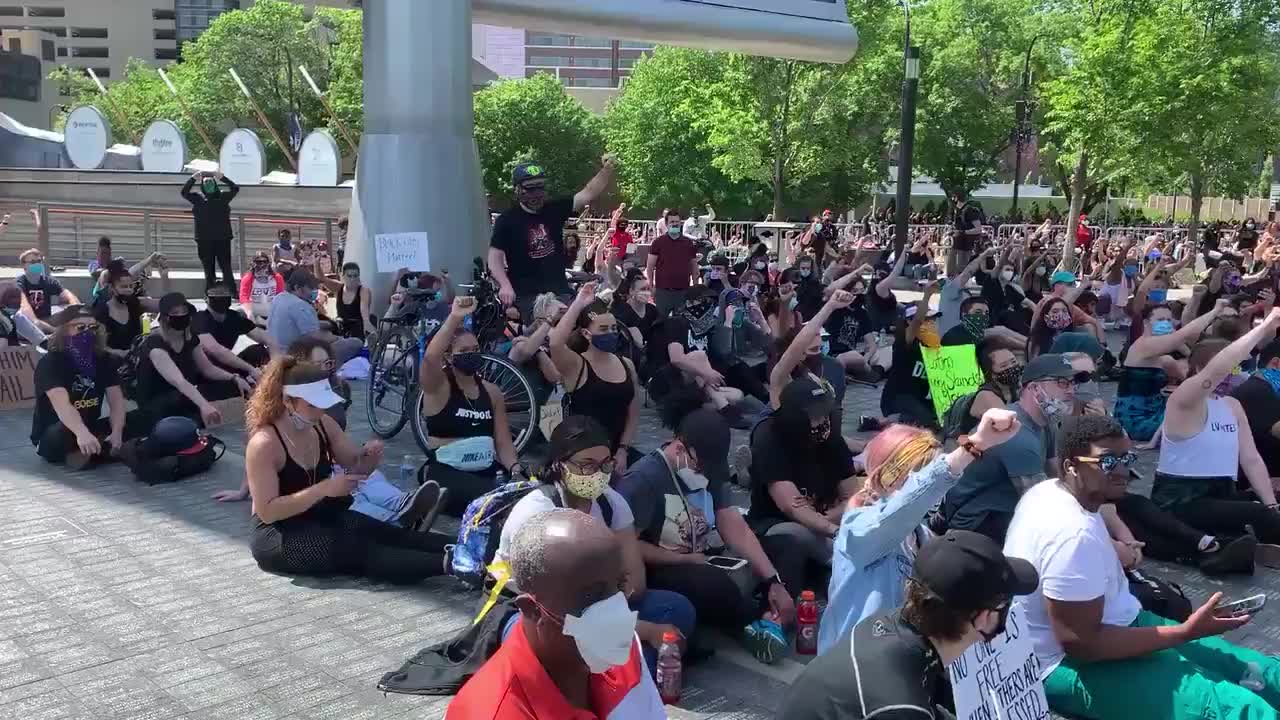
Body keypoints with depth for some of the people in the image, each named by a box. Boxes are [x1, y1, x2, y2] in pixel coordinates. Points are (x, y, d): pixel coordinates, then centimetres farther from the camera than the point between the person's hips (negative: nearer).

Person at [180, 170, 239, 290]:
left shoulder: (223, 197, 6)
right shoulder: (197, 198, 7)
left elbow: (235, 188, -5)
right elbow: (184, 192, -6)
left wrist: (222, 177, -14)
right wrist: (193, 178, -15)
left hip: (223, 240, -1)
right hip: (204, 241, 1)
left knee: (227, 270, -2)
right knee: (208, 272, 10)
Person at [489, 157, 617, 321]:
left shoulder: (554, 211, 7)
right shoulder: (507, 220, -4)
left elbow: (589, 193, 3)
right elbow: (495, 257, -7)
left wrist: (607, 170, -13)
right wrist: (505, 285, -24)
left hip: (560, 292, 4)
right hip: (527, 297, -4)